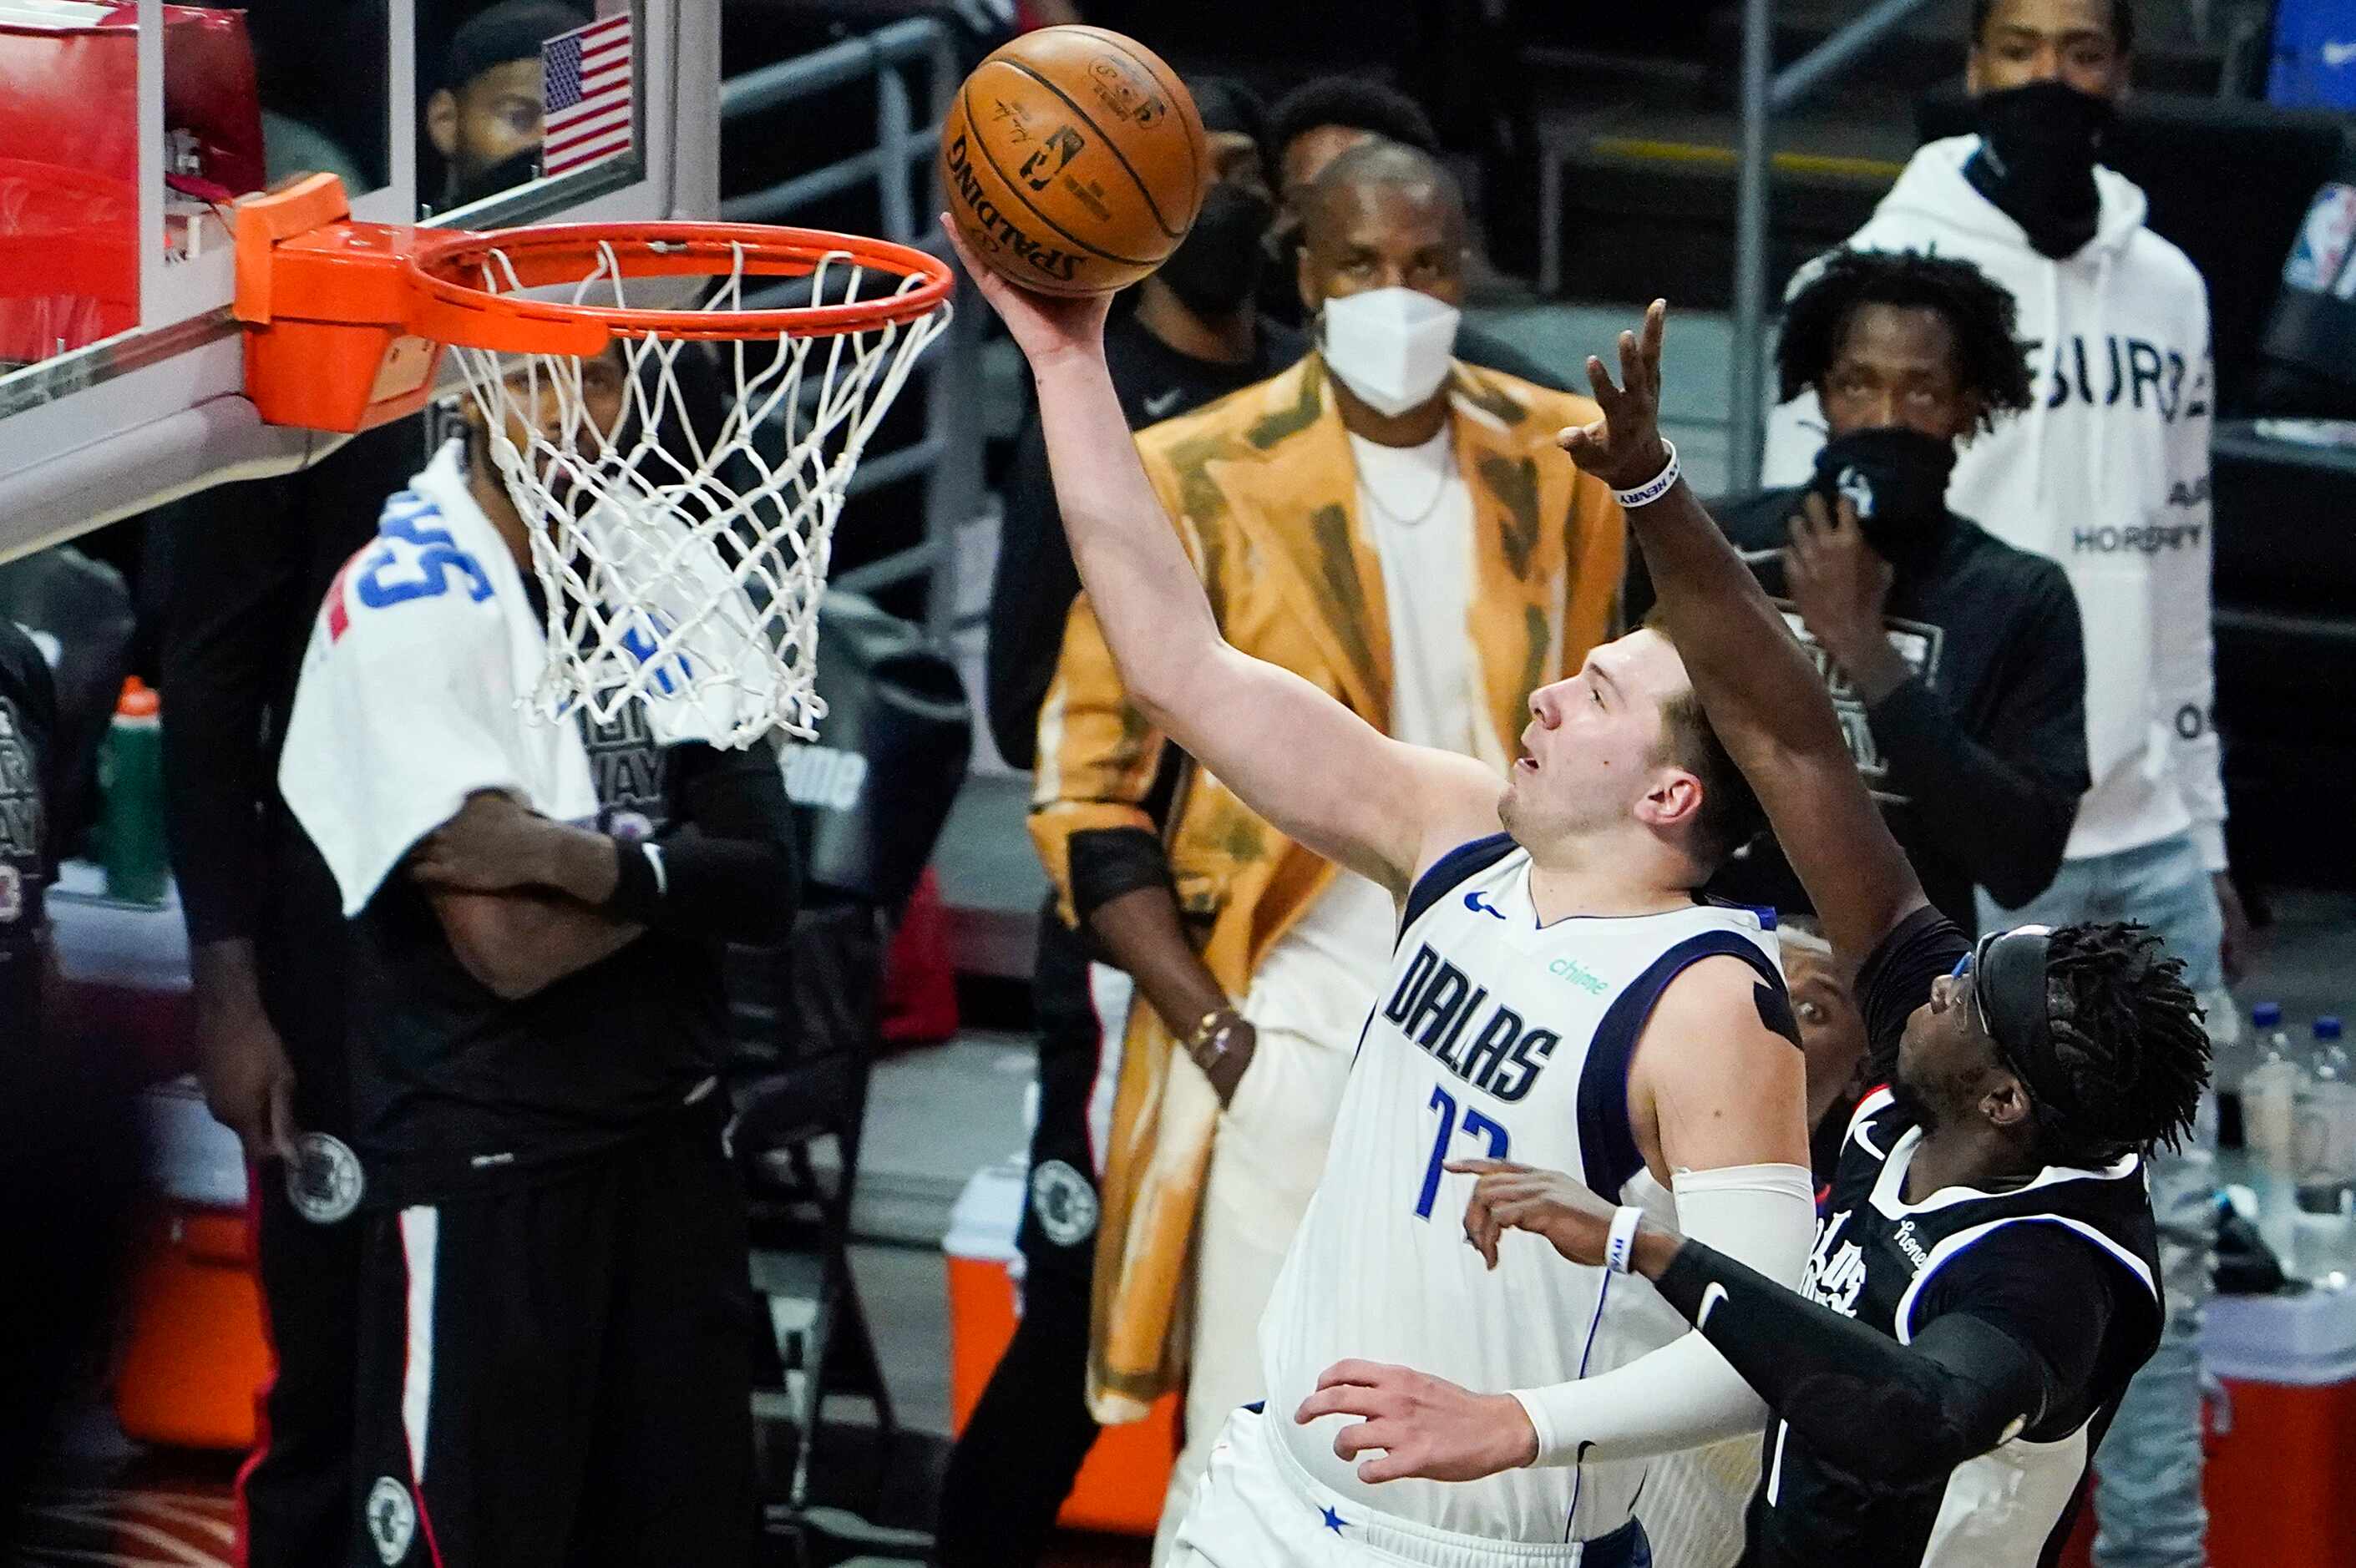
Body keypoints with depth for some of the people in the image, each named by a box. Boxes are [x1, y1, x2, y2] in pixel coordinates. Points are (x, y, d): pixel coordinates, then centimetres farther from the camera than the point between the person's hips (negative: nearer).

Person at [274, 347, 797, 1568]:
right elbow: (506, 943, -19)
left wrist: (581, 859, -16)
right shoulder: (404, 598, -13)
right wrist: (672, 865, -6)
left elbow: (765, 891, -1)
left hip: (669, 1136, 6)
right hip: (485, 1158, -6)